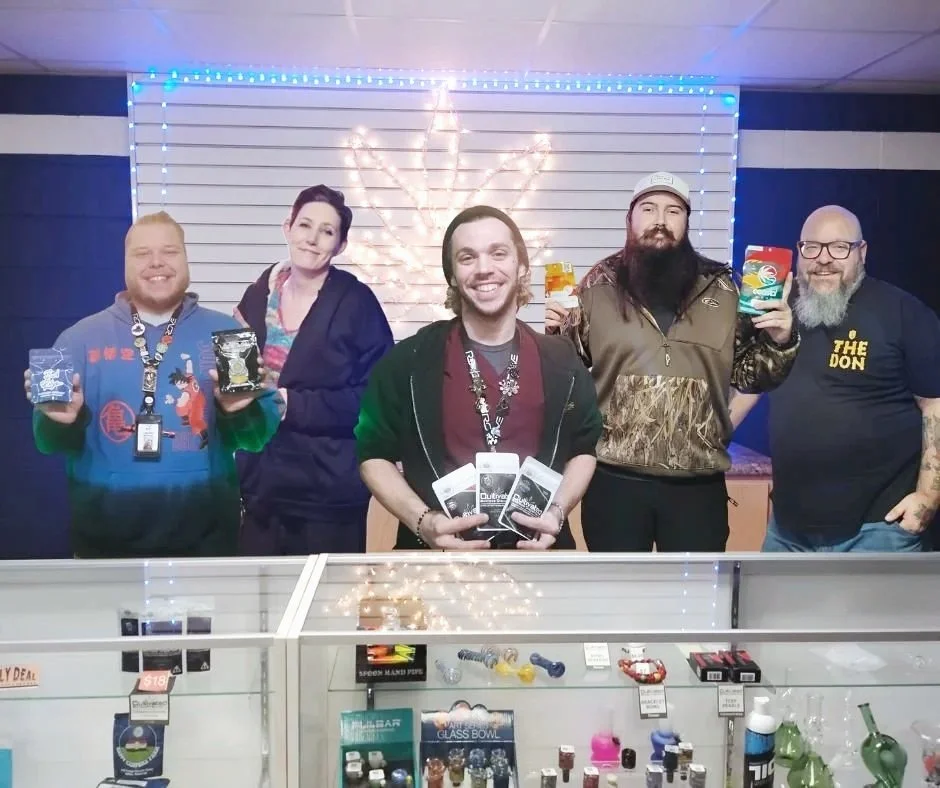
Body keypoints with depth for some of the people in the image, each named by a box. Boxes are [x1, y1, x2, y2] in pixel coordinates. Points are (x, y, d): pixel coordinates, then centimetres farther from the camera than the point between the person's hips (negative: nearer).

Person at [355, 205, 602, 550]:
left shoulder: (561, 362, 0)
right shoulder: (409, 360, -6)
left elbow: (583, 450, 10)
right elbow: (374, 455, -1)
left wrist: (558, 510, -7)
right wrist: (422, 521, -15)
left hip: (535, 548, 2)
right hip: (436, 552, -2)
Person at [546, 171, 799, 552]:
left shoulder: (721, 289, 4)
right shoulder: (599, 286, 1)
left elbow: (749, 374, 9)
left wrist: (779, 342, -9)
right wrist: (559, 333, -12)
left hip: (698, 484, 1)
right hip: (614, 480, -1)